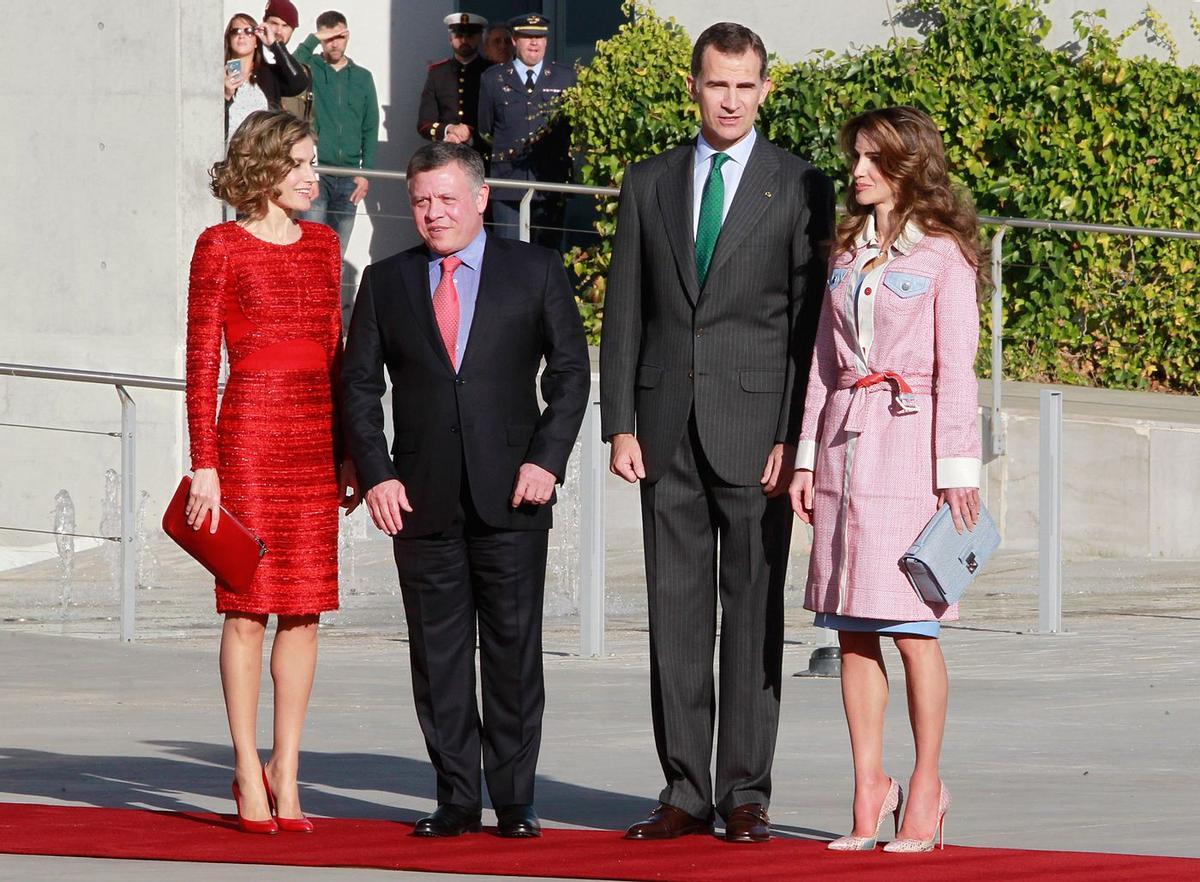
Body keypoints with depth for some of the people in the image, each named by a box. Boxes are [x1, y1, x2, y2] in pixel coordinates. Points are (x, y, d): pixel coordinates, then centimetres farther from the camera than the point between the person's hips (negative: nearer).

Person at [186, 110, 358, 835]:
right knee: (249, 606, -2)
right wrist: (205, 463, -9)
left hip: (316, 434, 5)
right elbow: (201, 362, -3)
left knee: (305, 609, 3)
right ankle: (249, 772, 4)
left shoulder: (322, 244, 14)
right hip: (249, 428, -5)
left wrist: (350, 451, 13)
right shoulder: (222, 247, -2)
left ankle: (286, 770, 9)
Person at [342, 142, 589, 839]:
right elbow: (360, 385, 10)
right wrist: (377, 473, -2)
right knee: (438, 655, 2)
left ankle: (516, 800, 5)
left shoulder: (535, 272, 6)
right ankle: (456, 800, 9)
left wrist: (547, 459, -6)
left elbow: (571, 370, 5)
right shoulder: (386, 283, 10)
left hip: (512, 494, -2)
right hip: (423, 496, 2)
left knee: (514, 650, -1)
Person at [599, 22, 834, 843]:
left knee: (754, 613, -2)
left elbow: (810, 320, -2)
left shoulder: (800, 187, 2)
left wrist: (794, 435, -9)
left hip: (756, 427, -3)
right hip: (668, 428, 3)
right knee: (676, 613, 4)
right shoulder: (650, 184, 12)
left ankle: (746, 794, 2)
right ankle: (685, 792, 8)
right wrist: (621, 424, 2)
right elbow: (623, 313, 11)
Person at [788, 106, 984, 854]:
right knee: (853, 629, 3)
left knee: (911, 629, -5)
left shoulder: (942, 253, -2)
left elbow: (956, 368, -5)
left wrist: (957, 469, -9)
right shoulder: (848, 251, 15)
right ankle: (869, 791, 8)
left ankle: (926, 789, 4)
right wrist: (806, 455, 11)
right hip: (846, 443, 6)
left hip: (911, 440, -6)